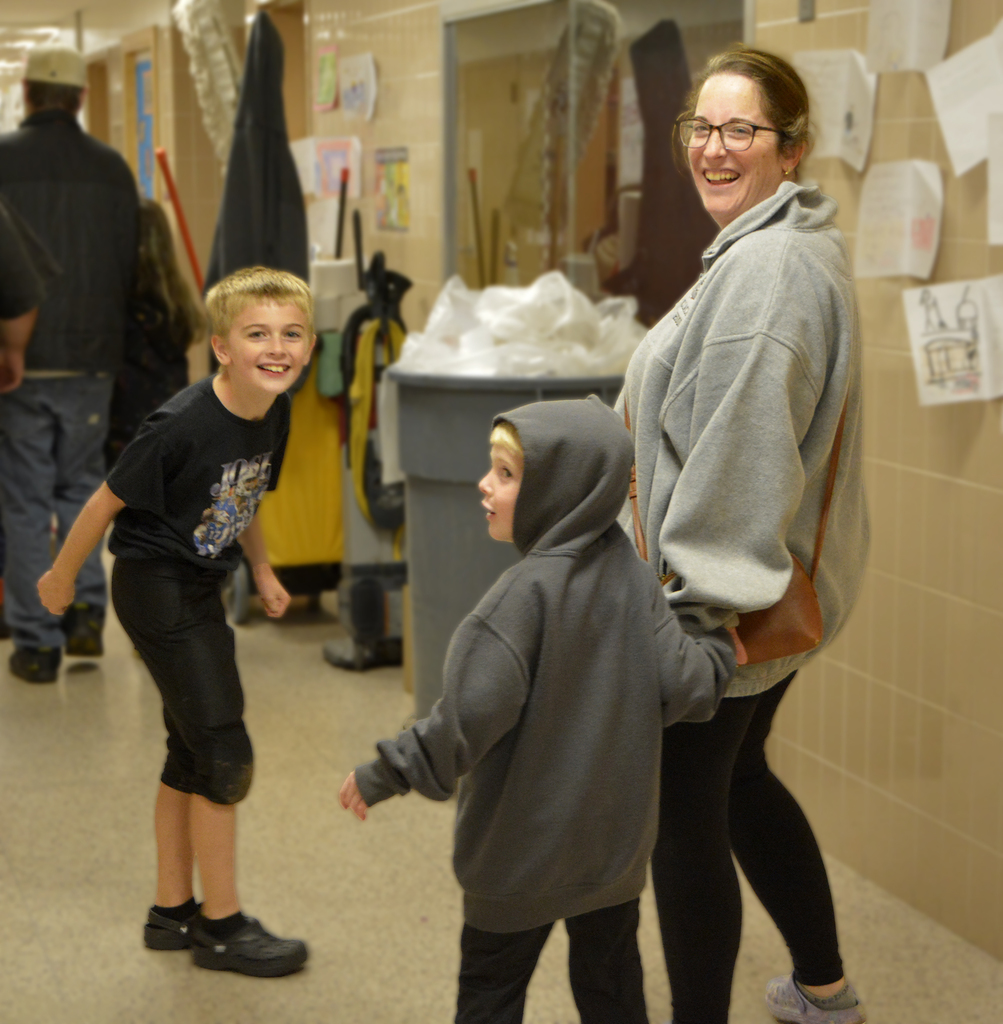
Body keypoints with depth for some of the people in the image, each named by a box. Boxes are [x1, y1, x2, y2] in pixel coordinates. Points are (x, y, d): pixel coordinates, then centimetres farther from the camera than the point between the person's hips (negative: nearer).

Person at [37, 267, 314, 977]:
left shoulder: (275, 414, -4)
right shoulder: (184, 425, -27)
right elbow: (107, 502, -15)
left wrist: (263, 570, 14)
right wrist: (61, 578, -4)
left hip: (200, 591, 8)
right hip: (157, 590, -8)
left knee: (191, 756, 16)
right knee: (224, 755, -6)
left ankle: (173, 911, 29)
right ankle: (222, 925, 7)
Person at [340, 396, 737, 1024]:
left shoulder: (529, 593, -23)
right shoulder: (633, 573, -6)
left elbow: (470, 718, -26)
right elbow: (683, 686, -7)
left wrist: (384, 776, -15)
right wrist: (721, 653, 14)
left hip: (526, 846, -6)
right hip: (618, 842, 6)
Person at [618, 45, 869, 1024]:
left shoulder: (767, 267, -21)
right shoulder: (783, 249, 13)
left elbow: (742, 455, -26)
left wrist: (698, 600, -23)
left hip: (726, 604, -11)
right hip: (774, 587, 11)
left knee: (684, 817, -1)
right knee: (739, 778, 25)